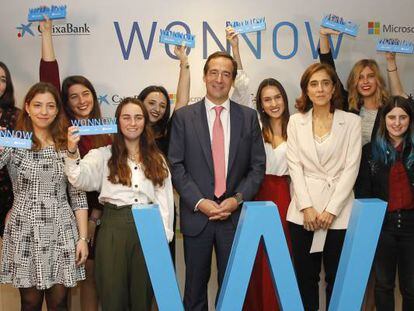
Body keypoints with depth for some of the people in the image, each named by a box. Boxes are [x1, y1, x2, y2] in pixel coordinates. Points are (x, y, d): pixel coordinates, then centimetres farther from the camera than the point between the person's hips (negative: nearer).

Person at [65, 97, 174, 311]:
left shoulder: (157, 159, 12)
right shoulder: (104, 155, 4)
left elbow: (164, 199, 8)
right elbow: (80, 179, -13)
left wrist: (164, 236, 0)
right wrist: (72, 150, -31)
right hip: (114, 227, -2)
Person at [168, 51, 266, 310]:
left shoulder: (249, 117, 6)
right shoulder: (183, 116, 2)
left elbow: (258, 166, 4)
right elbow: (176, 165, -3)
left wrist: (237, 199, -9)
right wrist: (199, 202, -11)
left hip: (235, 214, 1)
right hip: (196, 214, 0)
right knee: (196, 285, 11)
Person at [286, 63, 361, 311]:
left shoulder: (352, 122, 1)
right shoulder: (295, 121, 7)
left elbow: (351, 168, -3)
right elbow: (294, 165, 2)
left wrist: (331, 209, -10)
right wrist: (306, 207, -8)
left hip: (339, 212, -1)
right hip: (304, 211, 1)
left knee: (337, 278, 6)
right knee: (305, 276, 8)